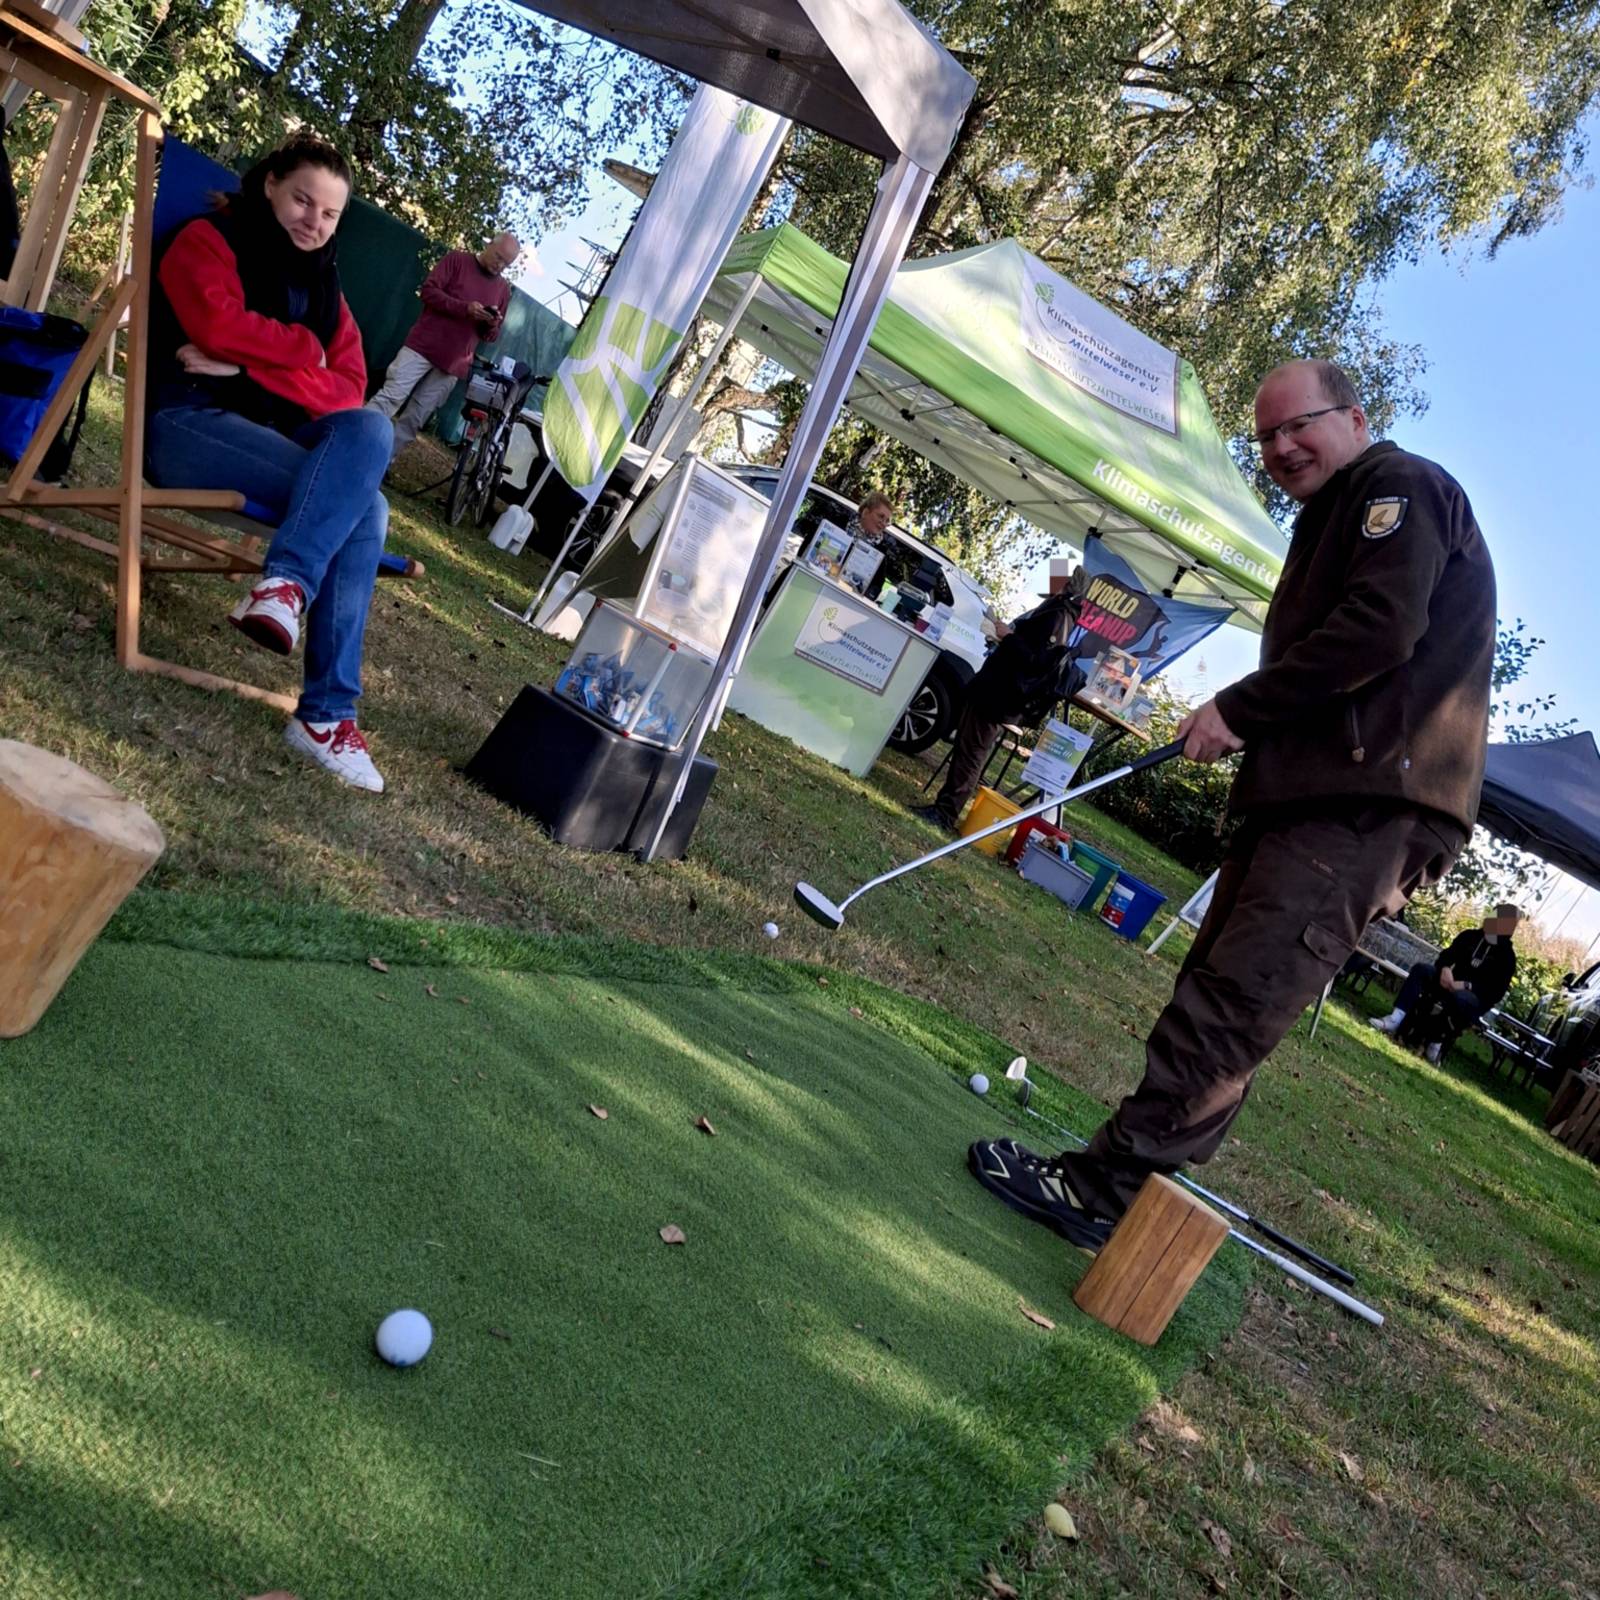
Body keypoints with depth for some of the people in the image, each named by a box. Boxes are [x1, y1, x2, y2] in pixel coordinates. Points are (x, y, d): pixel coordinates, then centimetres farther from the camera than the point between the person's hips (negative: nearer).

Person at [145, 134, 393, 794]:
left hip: (267, 438, 6)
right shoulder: (209, 240, 6)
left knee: (370, 428, -27)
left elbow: (347, 388, 4)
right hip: (189, 421, -6)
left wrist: (249, 367, -10)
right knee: (356, 500, -29)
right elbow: (218, 324, -16)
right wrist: (305, 350, -2)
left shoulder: (322, 284, 21)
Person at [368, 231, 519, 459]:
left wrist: (493, 325, -6)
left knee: (414, 419, 2)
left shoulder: (503, 289, 14)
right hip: (422, 347, -4)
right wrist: (465, 308, -20)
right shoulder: (458, 260, 2)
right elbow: (428, 290, -8)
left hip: (452, 364, 4)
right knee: (390, 397, -12)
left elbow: (491, 336, 19)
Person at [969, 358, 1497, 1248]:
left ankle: (1106, 1190, -14)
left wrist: (1241, 708, -11)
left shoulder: (1402, 486, 0)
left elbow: (1382, 630, -16)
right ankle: (1136, 1190, 10)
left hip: (1368, 803, -10)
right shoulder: (1338, 517, 30)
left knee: (1230, 1009, -14)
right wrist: (1246, 725, 8)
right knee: (1216, 999, 6)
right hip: (1310, 796, 10)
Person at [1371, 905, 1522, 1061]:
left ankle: (1435, 1043, -27)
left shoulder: (1507, 956, -2)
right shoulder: (1471, 936, 12)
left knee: (1458, 997, -41)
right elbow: (1447, 954, 8)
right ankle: (1395, 1020, -34)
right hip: (1451, 982, 5)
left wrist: (1467, 985, -26)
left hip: (1476, 998, -5)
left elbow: (1497, 992, -11)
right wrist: (1445, 968, -18)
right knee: (1422, 968, -21)